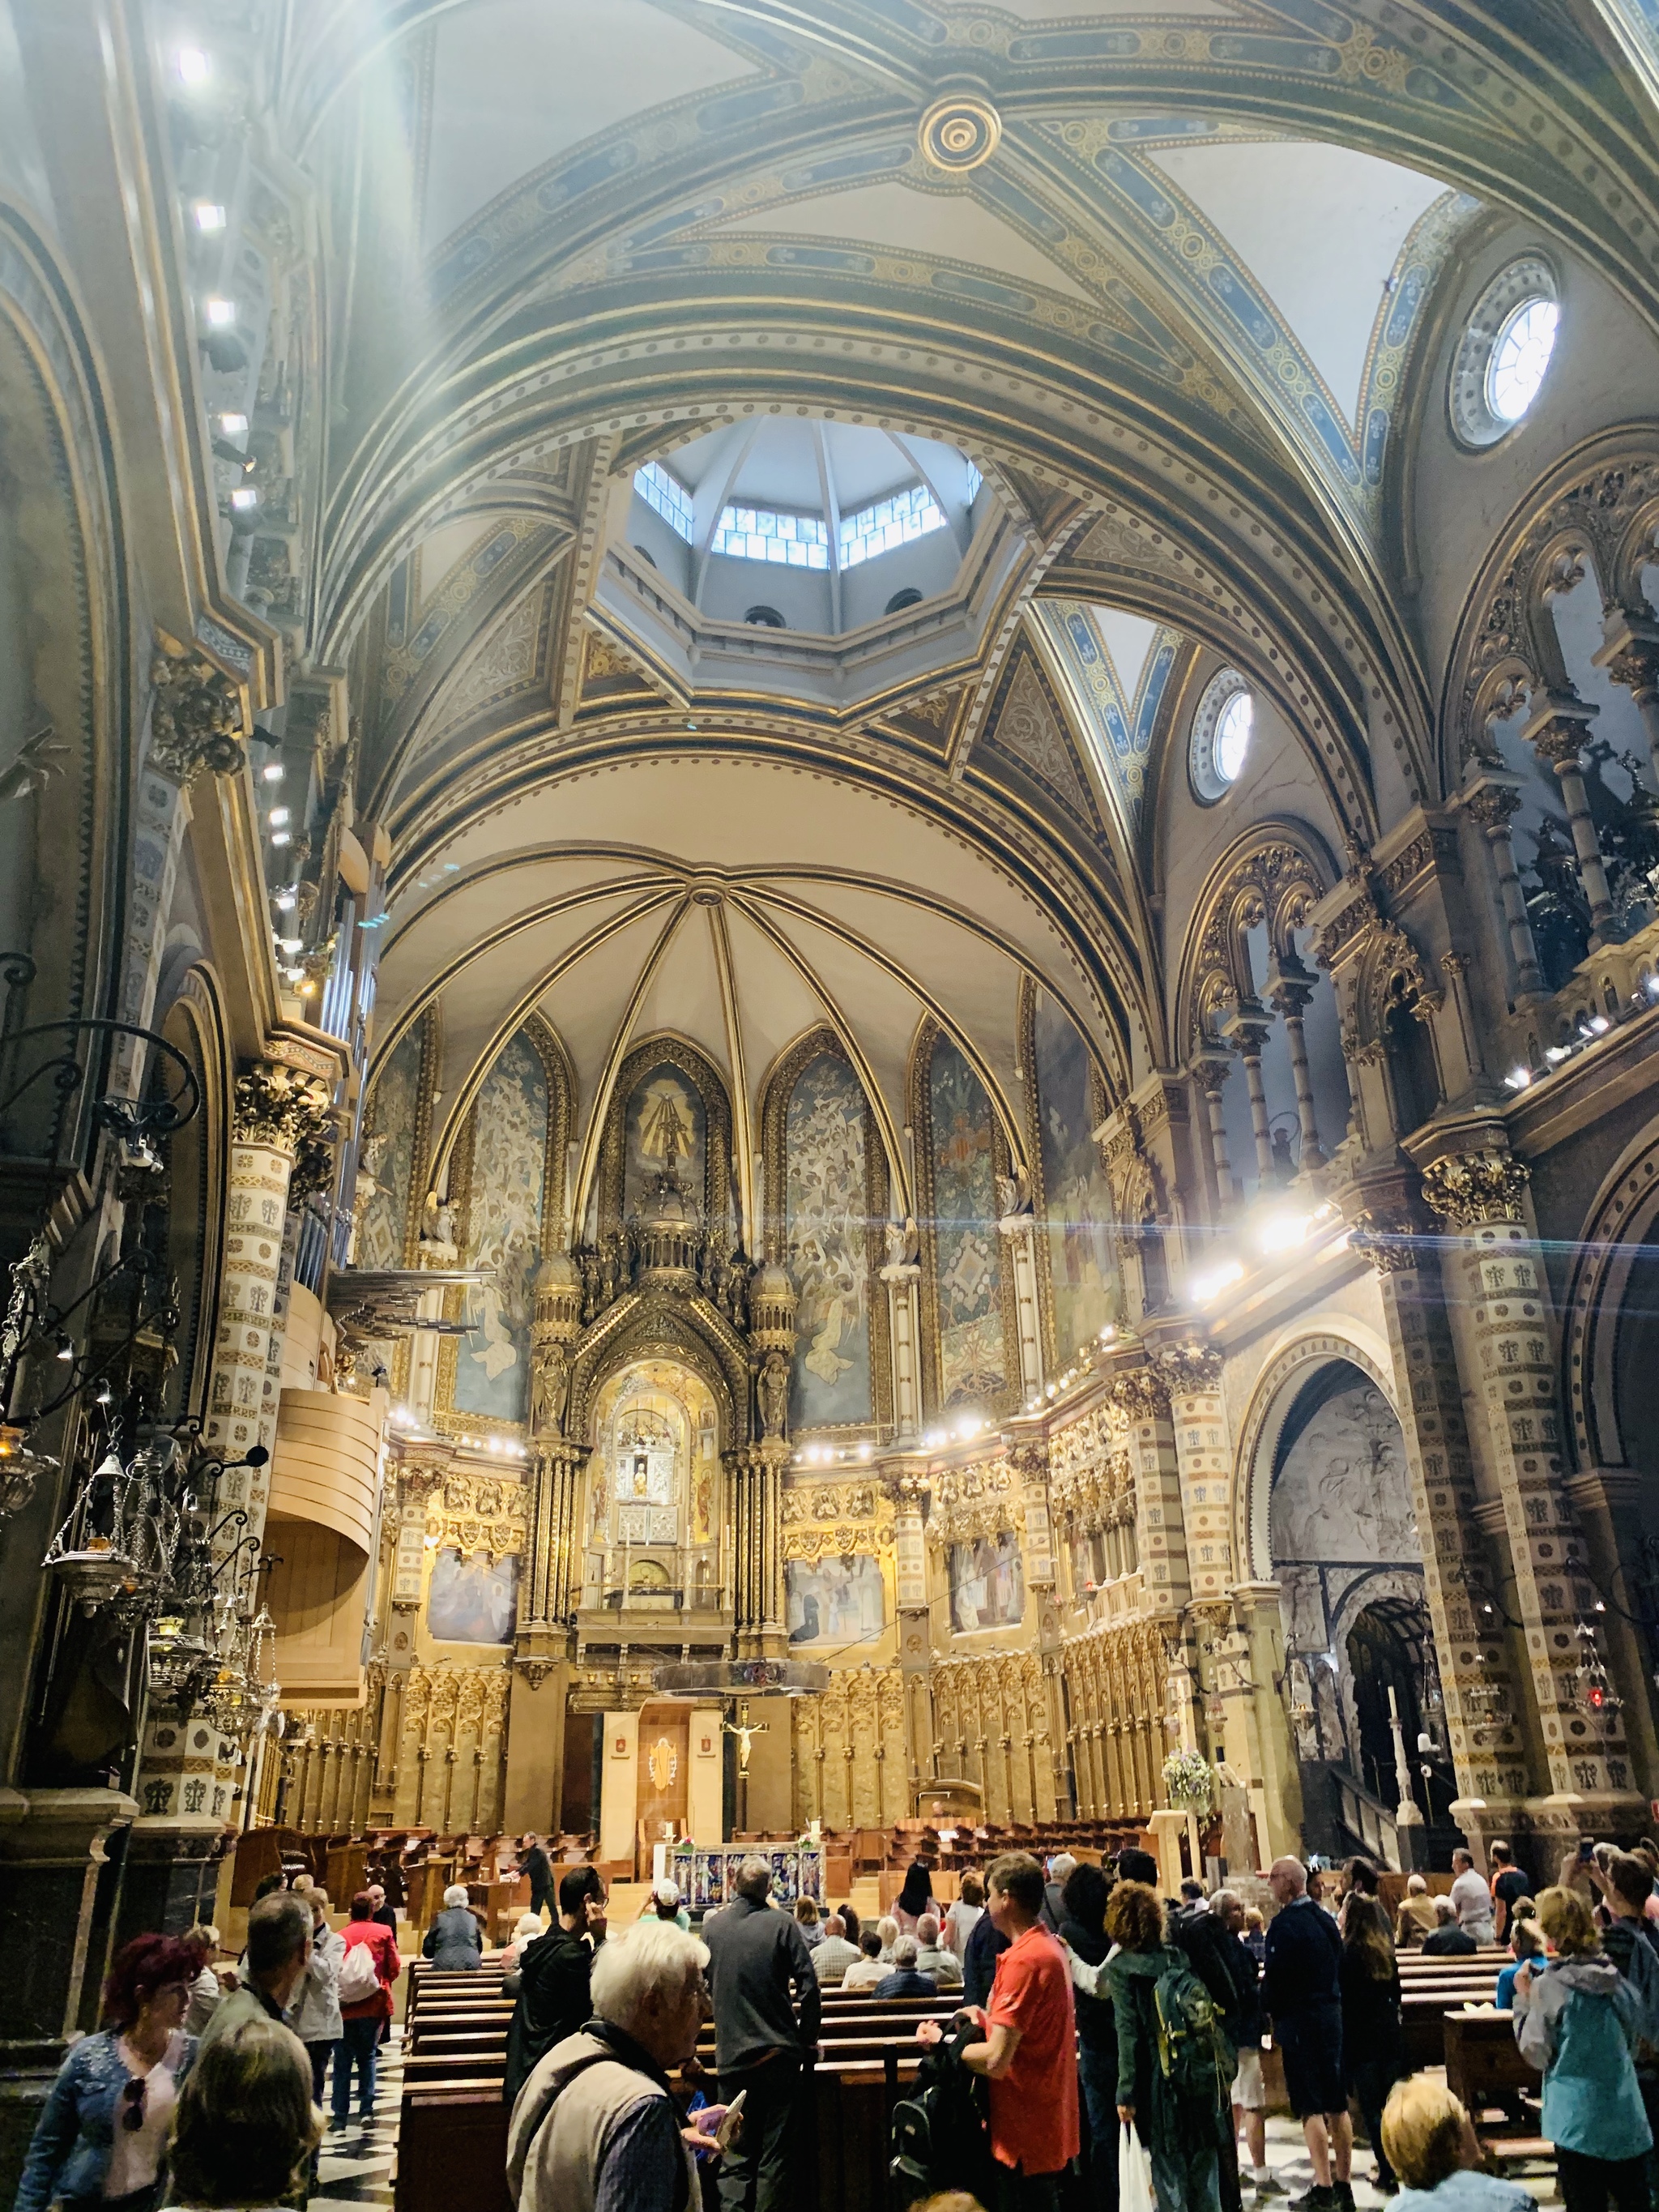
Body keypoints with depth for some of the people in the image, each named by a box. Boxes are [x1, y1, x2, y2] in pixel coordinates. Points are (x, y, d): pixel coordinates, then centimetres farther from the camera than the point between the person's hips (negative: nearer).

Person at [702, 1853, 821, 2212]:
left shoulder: (716, 1927, 0)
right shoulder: (782, 1924, -11)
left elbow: (709, 1985, 14)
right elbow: (808, 1985, -12)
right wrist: (808, 2037, 2)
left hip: (732, 2055, 2)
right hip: (779, 2053, -2)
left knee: (736, 2152, 11)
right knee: (774, 2151, 9)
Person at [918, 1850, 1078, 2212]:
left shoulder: (1023, 1959, -23)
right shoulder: (1048, 1946, 8)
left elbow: (996, 2060, -25)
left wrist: (940, 2042, -10)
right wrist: (987, 2019, 8)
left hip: (1026, 2134, -10)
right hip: (1051, 2125, 10)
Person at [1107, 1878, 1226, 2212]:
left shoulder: (1120, 1968, -8)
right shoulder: (1178, 1956, 4)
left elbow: (1128, 2033, -12)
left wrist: (1126, 2093, -8)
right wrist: (1219, 2068, 13)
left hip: (1159, 2080, -4)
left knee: (1169, 2172, 6)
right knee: (1203, 2165, 16)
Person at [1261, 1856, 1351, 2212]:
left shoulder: (1284, 1923, -17)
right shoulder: (1326, 1919, 8)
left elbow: (1274, 1976, -18)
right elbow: (1340, 1967, 13)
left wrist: (1267, 2009, 0)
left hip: (1298, 2019, -8)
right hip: (1331, 2015, 8)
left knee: (1310, 2109, -2)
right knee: (1336, 2105, 13)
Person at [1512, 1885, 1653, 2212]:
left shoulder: (1548, 1985, -17)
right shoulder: (1617, 1975, -3)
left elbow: (1537, 2054, -10)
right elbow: (1638, 2028, 15)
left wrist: (1523, 1998, -3)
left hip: (1580, 2123, -5)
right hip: (1629, 2120, 5)